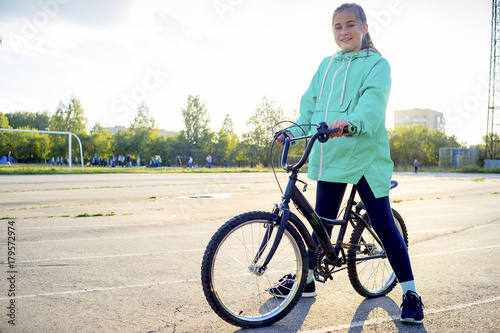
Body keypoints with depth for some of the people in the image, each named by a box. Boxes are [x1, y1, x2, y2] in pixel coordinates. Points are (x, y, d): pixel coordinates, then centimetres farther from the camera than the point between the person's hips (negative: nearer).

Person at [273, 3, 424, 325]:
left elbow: (373, 101, -19)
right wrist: (294, 130, -3)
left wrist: (351, 121, -39)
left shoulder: (376, 63, -1)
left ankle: (411, 294, 11)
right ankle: (307, 280, 29)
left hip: (365, 156, -5)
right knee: (322, 222, 14)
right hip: (329, 155, 5)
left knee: (383, 224, -2)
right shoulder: (327, 65, 16)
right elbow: (310, 103, 14)